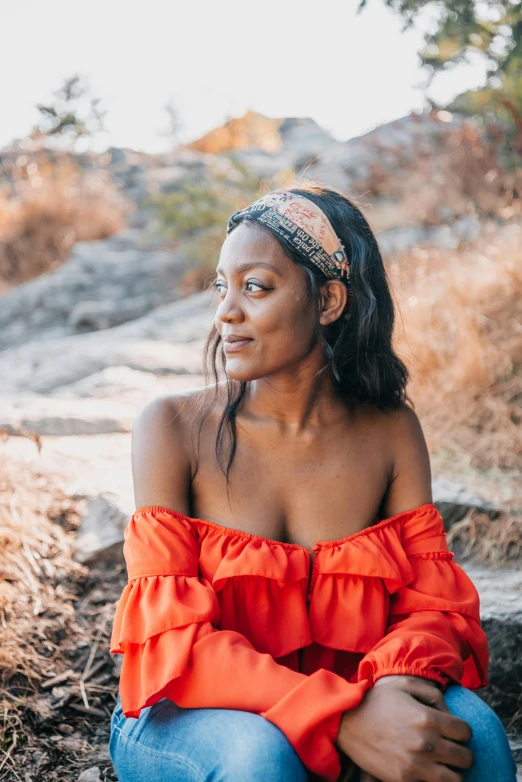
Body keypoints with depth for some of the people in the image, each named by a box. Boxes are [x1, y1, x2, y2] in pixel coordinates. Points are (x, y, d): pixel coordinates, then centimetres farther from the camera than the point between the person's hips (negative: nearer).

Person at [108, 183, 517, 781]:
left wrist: (398, 676, -27)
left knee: (470, 728, -26)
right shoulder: (174, 427, -11)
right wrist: (343, 715, -29)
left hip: (344, 718, 2)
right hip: (187, 723, -1)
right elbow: (170, 637, -16)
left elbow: (434, 602, -2)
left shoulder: (391, 432, -3)